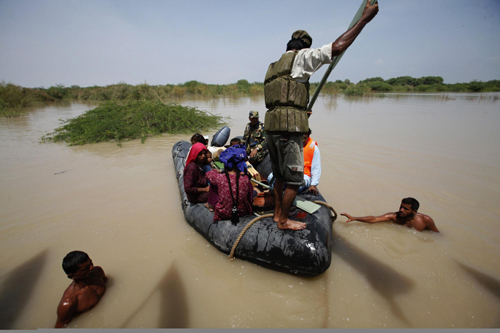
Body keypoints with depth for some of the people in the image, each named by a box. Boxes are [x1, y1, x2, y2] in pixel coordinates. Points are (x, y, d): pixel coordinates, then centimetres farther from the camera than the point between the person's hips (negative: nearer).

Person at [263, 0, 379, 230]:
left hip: (271, 126, 9)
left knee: (279, 175, 18)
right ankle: (283, 221, 14)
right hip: (288, 127, -9)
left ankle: (277, 213, 30)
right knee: (294, 179, 2)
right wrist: (364, 19, 6)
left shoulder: (273, 66, 25)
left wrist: (301, 113, 40)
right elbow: (337, 47, -7)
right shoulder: (300, 57, 2)